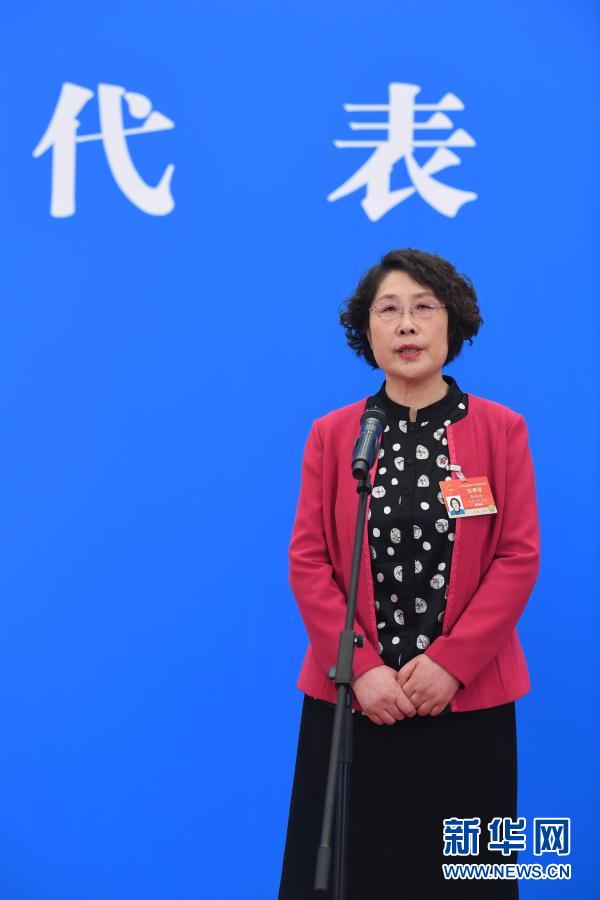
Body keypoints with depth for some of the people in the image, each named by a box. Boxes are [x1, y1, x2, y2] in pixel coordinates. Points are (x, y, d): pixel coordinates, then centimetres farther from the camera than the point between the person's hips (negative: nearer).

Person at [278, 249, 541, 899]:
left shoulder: (500, 430, 1)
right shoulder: (331, 435, 3)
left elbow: (519, 557, -4)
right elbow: (308, 561, -1)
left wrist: (450, 662, -13)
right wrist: (359, 669, -11)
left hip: (468, 698, 0)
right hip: (351, 696, 1)